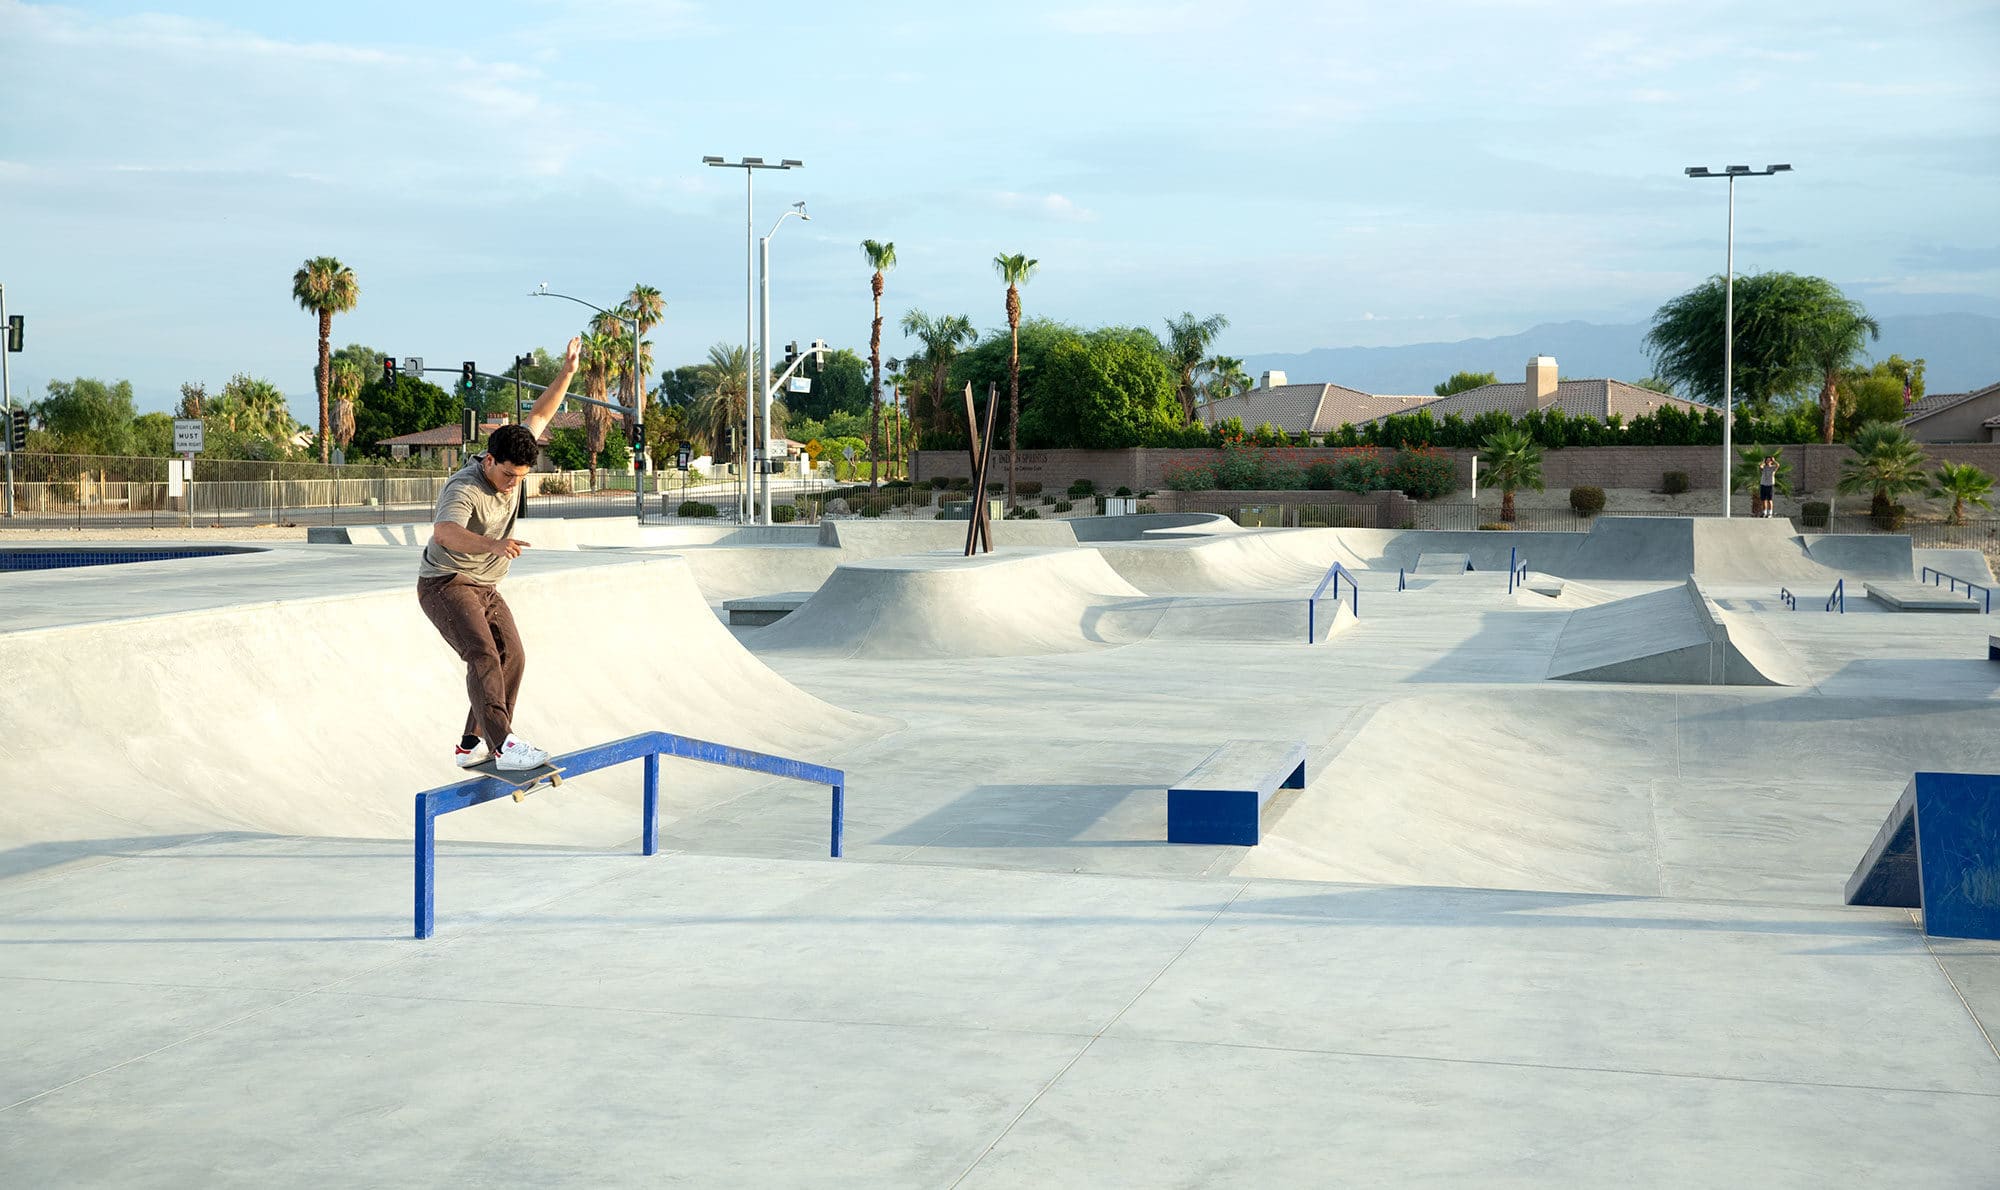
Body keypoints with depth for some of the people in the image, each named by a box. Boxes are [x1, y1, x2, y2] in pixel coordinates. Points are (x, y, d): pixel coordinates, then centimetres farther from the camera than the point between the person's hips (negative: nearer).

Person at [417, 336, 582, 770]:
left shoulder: (509, 466, -3)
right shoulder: (464, 490, -28)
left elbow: (538, 417, 10)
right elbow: (444, 531, -48)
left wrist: (567, 372, 4)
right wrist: (492, 544, -66)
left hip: (484, 588, 9)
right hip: (445, 584, -9)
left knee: (511, 657, 1)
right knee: (483, 656, -26)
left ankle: (472, 745, 8)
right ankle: (503, 746, -38)